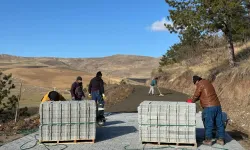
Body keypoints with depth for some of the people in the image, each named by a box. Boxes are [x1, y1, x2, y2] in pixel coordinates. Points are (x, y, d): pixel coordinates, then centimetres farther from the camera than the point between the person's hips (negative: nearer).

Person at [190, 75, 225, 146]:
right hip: (217, 106, 8)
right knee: (219, 123, 11)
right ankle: (221, 139, 19)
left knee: (208, 124, 2)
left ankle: (208, 140, 9)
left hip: (209, 107, -8)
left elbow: (196, 96, 0)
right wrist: (195, 99, 28)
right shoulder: (207, 83, 21)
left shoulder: (200, 84, -5)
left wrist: (192, 102, 17)